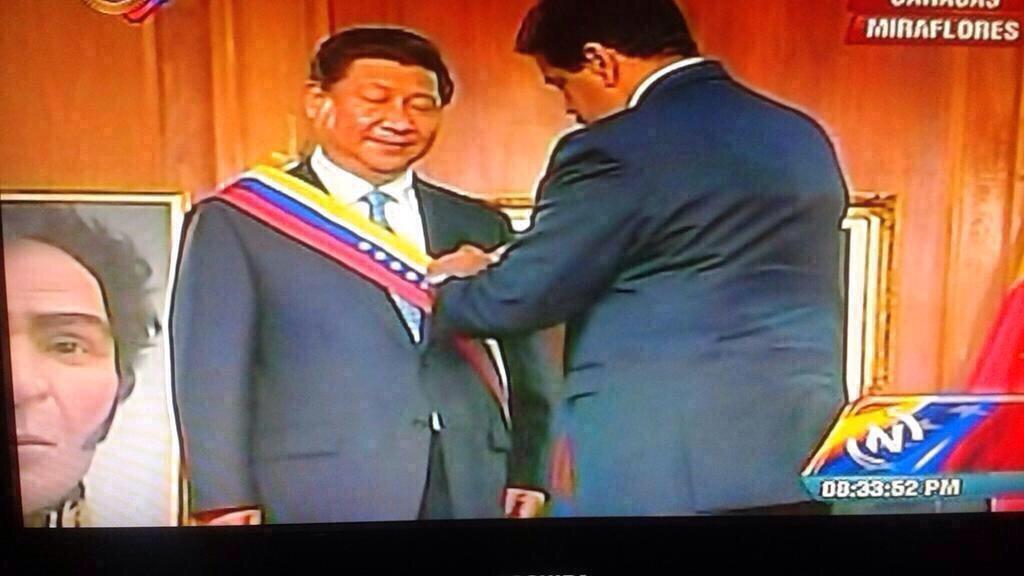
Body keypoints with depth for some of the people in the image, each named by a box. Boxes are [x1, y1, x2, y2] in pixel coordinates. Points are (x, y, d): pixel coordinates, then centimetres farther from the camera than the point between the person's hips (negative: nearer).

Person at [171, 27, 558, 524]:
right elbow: (211, 376, -2)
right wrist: (227, 501, -8)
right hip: (320, 497, -3)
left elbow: (529, 368, 13)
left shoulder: (479, 226, 12)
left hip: (473, 493, 4)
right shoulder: (239, 221, 3)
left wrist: (530, 473, 3)